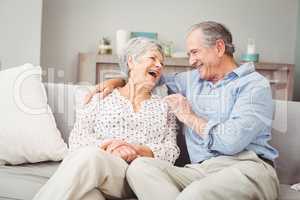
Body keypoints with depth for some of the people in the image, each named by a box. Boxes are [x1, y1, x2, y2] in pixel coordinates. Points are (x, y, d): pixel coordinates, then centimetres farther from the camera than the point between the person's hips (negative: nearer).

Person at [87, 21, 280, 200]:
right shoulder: (193, 79, 21)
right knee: (139, 166, -21)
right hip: (200, 169, 7)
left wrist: (189, 117, 0)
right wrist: (115, 82, 21)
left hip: (247, 167, -7)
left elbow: (231, 141, -15)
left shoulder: (254, 84, 0)